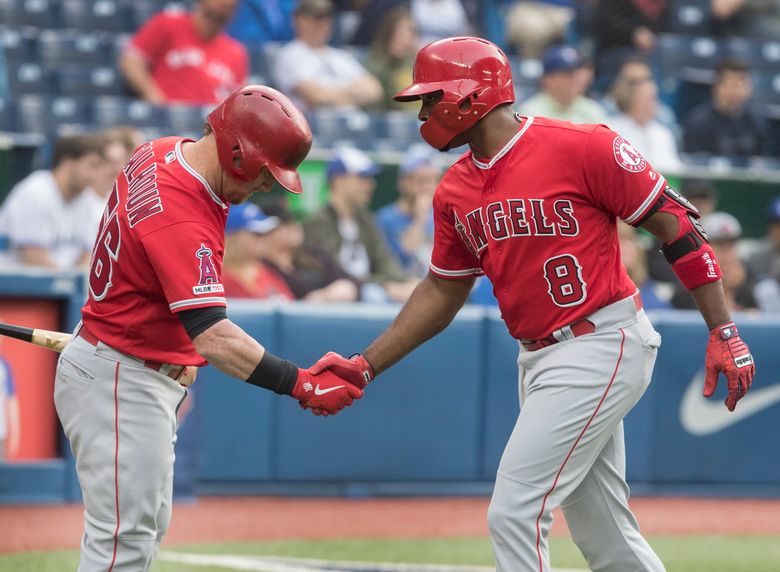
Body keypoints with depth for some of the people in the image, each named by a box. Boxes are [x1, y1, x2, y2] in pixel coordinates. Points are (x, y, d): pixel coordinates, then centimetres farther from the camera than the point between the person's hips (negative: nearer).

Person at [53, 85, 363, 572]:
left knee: (146, 530, 18)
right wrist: (302, 386, -40)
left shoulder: (164, 153, 0)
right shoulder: (180, 218, -31)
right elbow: (211, 336, -38)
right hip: (121, 384, -11)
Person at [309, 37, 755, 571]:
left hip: (601, 345, -8)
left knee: (515, 513, -13)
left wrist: (725, 333, -12)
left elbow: (676, 226, -10)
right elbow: (442, 290, 19)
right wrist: (365, 366, 11)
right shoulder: (455, 191, 9)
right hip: (540, 360, 8)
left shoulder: (581, 147, -14)